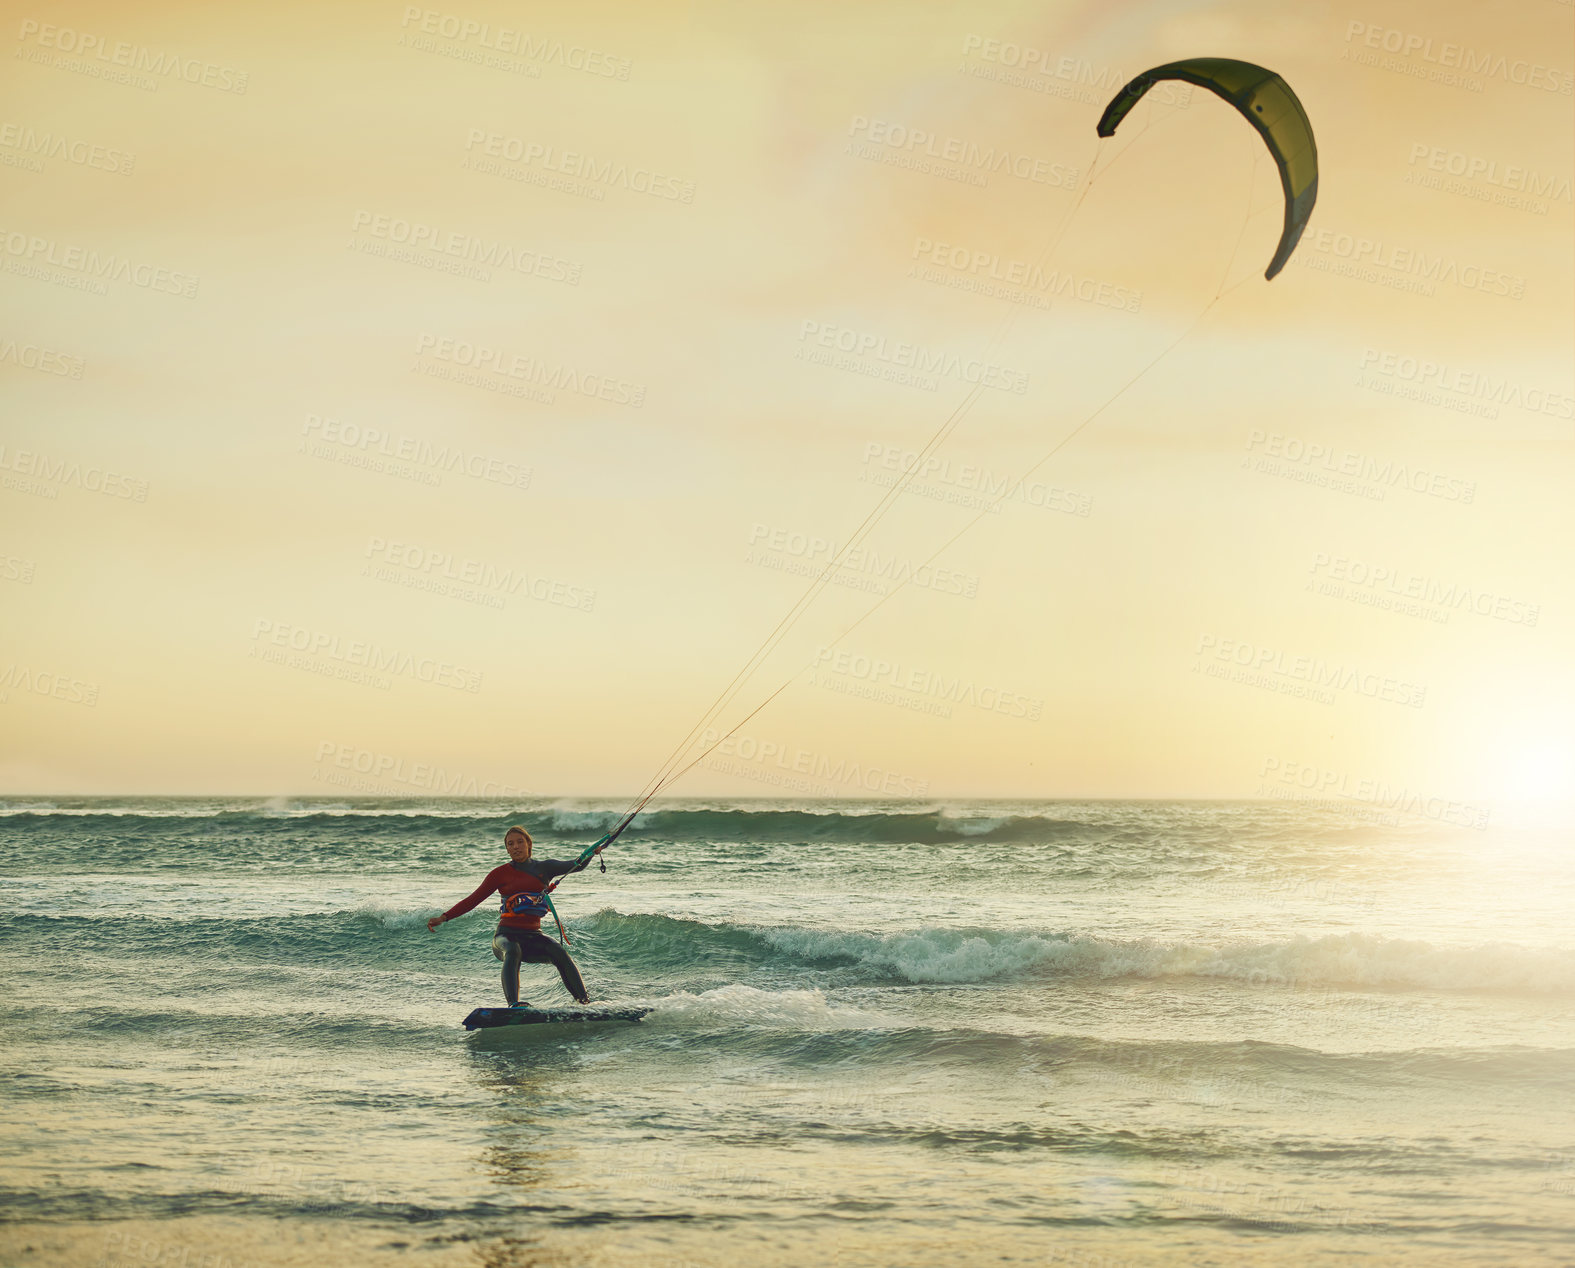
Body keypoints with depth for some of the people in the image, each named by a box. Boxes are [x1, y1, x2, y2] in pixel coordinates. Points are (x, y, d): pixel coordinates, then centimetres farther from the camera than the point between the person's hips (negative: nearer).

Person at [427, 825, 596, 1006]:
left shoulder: (544, 868, 13)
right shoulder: (500, 874, 8)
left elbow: (577, 865, 8)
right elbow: (473, 900, 7)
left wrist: (592, 852, -13)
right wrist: (444, 917, -3)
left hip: (533, 936, 2)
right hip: (506, 935, -2)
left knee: (559, 952, -28)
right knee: (513, 951, -37)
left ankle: (585, 1002, -27)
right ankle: (513, 1004, -53)